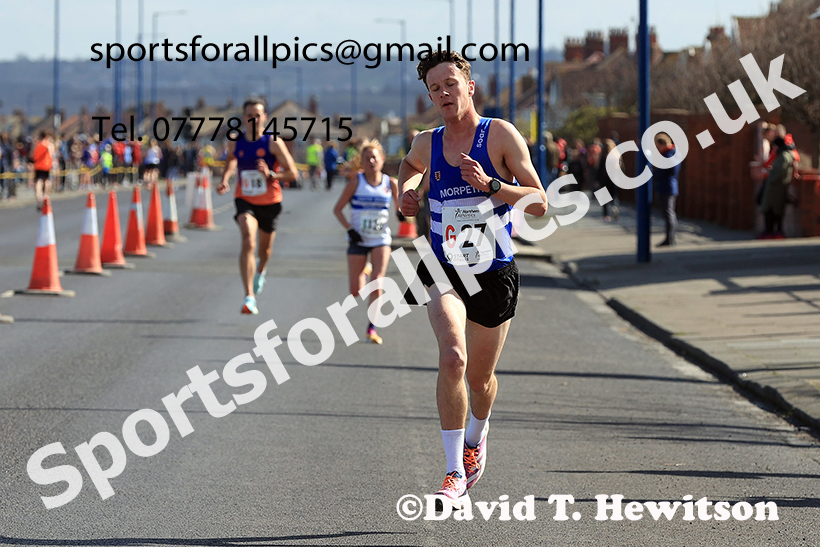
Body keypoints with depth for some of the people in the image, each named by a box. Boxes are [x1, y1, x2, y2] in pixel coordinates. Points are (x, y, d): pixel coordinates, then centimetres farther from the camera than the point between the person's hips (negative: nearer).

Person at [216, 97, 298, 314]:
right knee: (248, 242, -23)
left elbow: (292, 173, -12)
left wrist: (271, 175, -28)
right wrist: (224, 180, 2)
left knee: (265, 249, 19)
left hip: (269, 202, 0)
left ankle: (260, 271, 58)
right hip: (245, 200, 0)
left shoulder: (273, 143, -13)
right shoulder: (235, 142, -4)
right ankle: (249, 297, -27)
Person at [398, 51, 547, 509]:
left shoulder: (501, 135, -8)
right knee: (453, 358, -26)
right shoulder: (427, 144, 3)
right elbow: (410, 165, 30)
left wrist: (490, 184, -25)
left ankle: (477, 436, 51)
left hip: (495, 274, -1)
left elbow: (540, 204, -12)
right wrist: (407, 190, 9)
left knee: (480, 377, 15)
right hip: (444, 271, 1)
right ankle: (456, 476, -24)